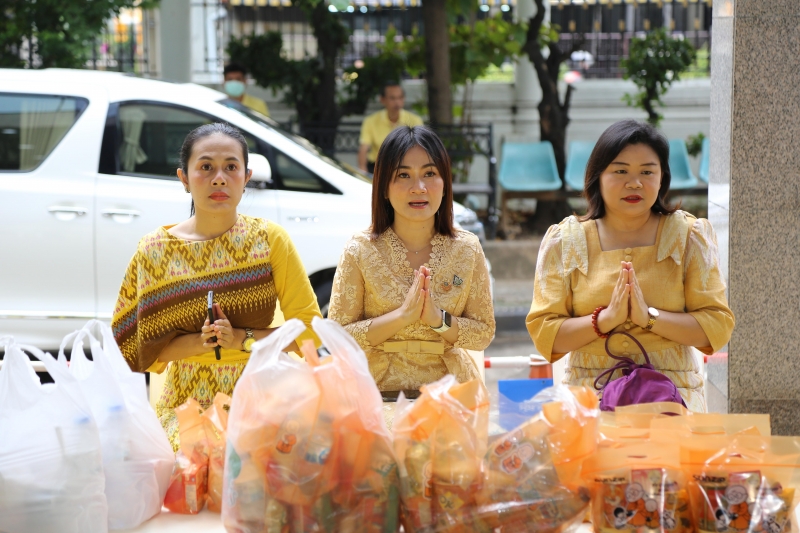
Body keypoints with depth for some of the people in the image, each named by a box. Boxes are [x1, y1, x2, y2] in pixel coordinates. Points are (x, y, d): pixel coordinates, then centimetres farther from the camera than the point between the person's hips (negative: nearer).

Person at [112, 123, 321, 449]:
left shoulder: (268, 240, 0)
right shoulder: (155, 251, 3)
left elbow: (310, 331, 0)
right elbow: (147, 348, 6)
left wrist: (240, 339, -12)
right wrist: (199, 341, -12)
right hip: (185, 406, 1)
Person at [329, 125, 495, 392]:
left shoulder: (467, 249, 4)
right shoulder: (360, 251, -1)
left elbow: (484, 333, 8)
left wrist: (438, 319, -11)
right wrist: (402, 316, -14)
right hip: (380, 393, -2)